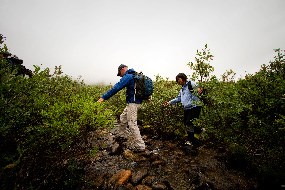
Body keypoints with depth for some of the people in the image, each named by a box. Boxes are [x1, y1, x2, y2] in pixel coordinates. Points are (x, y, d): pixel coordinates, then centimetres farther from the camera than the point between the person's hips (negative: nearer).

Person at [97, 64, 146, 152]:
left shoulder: (128, 76, -13)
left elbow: (117, 87, -21)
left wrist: (104, 97, -21)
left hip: (133, 103, -10)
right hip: (133, 102, 10)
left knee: (132, 124, -6)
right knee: (123, 118, 20)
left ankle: (140, 146, 1)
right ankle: (120, 136, 35)